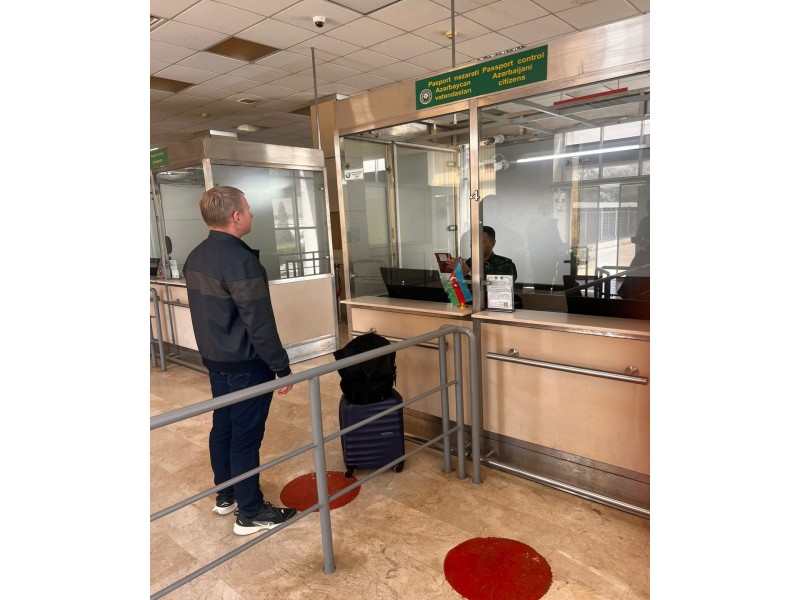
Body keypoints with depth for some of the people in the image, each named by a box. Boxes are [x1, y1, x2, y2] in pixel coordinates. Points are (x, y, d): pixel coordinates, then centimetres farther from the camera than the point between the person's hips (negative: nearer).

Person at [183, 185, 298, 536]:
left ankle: (225, 496, 35)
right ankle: (250, 513, 15)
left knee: (222, 427, 19)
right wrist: (281, 367, -17)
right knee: (245, 436, 1)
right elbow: (259, 323, -24)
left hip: (214, 359, 9)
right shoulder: (240, 260, -24)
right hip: (245, 364, -9)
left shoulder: (195, 257, 6)